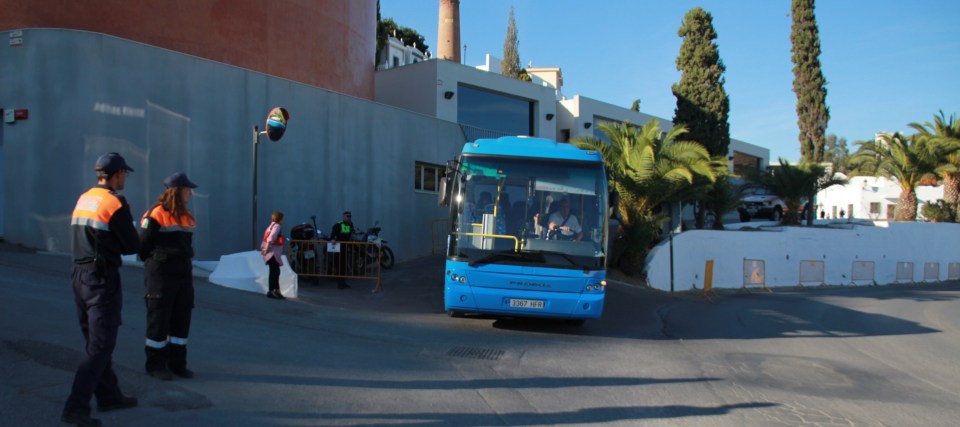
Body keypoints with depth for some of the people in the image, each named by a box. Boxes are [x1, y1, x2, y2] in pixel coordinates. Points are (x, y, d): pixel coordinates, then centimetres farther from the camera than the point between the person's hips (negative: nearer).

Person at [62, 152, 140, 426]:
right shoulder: (115, 203, -14)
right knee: (100, 345, -4)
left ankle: (108, 395, 29)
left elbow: (85, 238, 12)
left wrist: (110, 243, 3)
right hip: (103, 279, -8)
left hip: (79, 275, 8)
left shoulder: (83, 199, 10)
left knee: (95, 340, 17)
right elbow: (132, 246, -11)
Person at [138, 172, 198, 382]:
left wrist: (184, 265, 13)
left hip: (183, 274, 7)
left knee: (182, 319, 10)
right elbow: (143, 247, -10)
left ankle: (177, 362, 21)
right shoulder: (155, 215, -12)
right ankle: (155, 364, 12)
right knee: (159, 319, 1)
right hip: (161, 275, -7)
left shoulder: (186, 216, 11)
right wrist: (156, 264, -1)